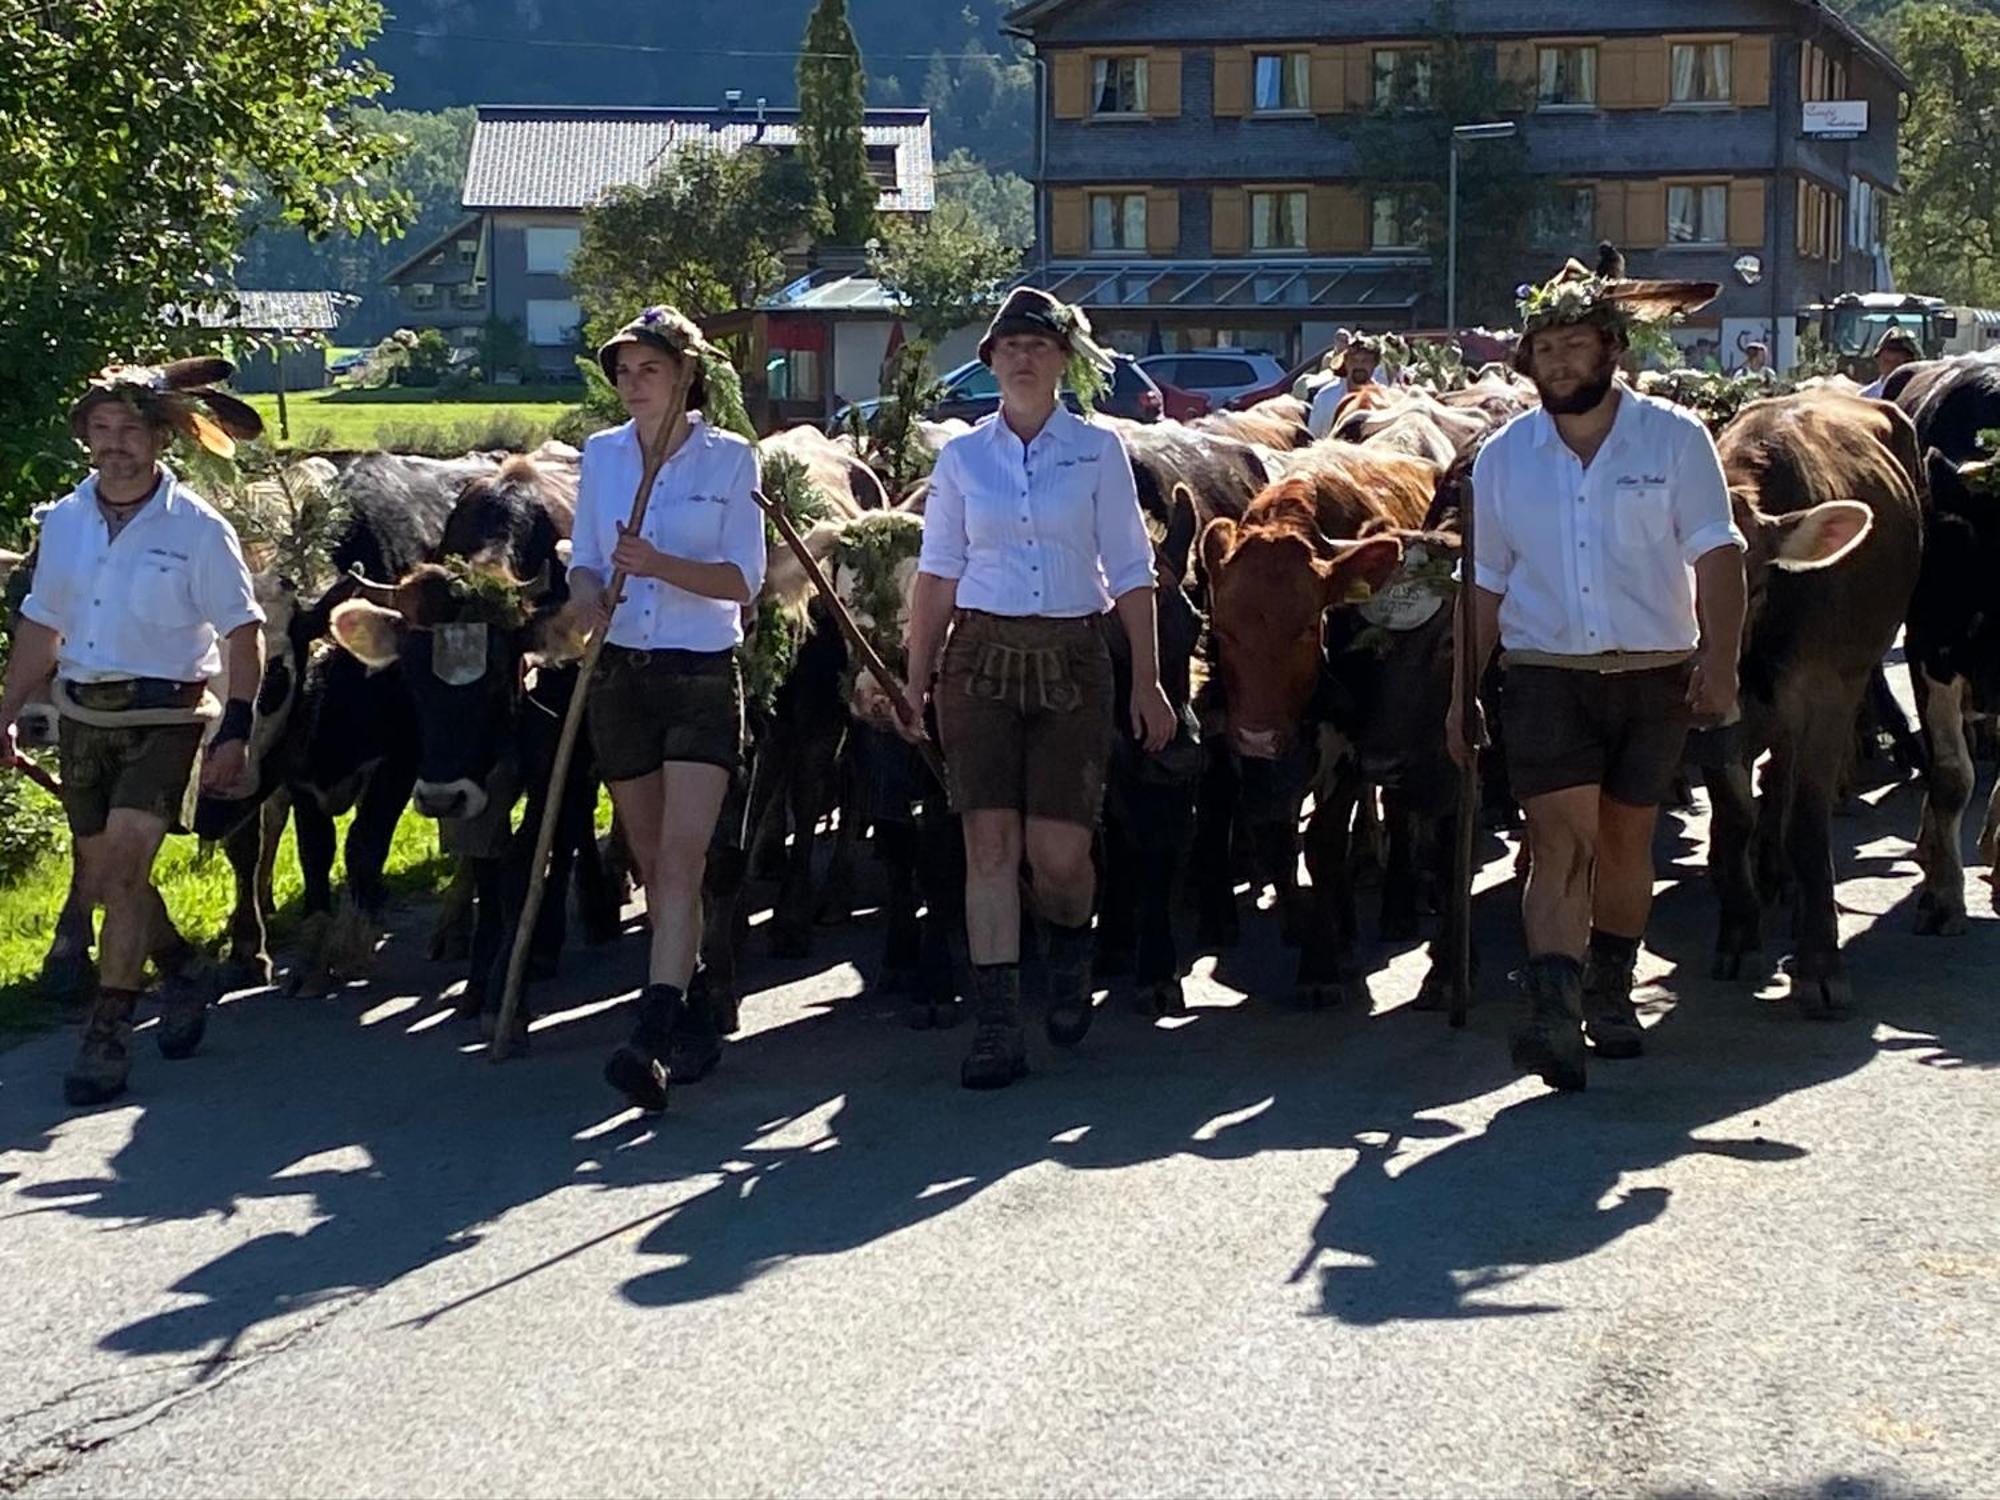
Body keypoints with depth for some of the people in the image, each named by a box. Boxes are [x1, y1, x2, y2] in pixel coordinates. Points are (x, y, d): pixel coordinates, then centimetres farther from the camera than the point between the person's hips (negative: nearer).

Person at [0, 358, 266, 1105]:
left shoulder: (196, 529, -9)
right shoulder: (64, 522, 5)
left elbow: (241, 634, -6)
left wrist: (234, 733, -12)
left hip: (164, 716, -5)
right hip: (83, 715, 5)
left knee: (122, 865, -16)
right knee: (102, 879, 12)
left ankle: (109, 1030, -9)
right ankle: (182, 973, 37)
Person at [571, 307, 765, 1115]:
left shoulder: (730, 459, -3)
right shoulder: (601, 455, 8)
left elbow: (745, 578, -7)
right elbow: (583, 559, 11)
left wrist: (661, 566, -23)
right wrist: (588, 595, -13)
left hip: (702, 676, -4)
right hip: (620, 672, 4)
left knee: (682, 857, -15)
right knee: (651, 864, 10)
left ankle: (652, 1035, -24)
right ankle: (692, 1022, 23)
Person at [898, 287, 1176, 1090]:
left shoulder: (1098, 449, 3)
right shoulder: (962, 457, 6)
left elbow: (1130, 572, 4)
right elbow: (937, 574, 9)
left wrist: (1147, 683, 1)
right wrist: (917, 678, 4)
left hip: (1073, 662, -1)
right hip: (981, 660, 1)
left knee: (1059, 853, -4)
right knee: (991, 843, -5)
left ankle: (1071, 955, 30)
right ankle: (997, 1028, -2)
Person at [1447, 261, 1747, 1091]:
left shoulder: (1674, 438, -1)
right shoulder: (1504, 456, 6)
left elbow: (1716, 557, -5)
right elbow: (1485, 586, 11)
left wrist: (1719, 663, -17)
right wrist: (1462, 694, 9)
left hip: (1654, 675, 0)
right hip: (1544, 673, 0)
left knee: (1625, 838, 10)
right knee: (1560, 835, -14)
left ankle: (1609, 992, 29)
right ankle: (1552, 1009, -24)